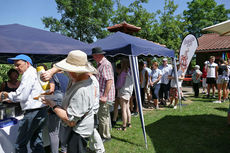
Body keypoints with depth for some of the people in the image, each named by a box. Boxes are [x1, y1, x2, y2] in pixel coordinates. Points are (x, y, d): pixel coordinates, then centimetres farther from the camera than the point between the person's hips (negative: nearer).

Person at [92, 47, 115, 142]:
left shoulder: (106, 64, -18)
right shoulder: (100, 64, 15)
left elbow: (110, 81, -25)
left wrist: (105, 96, -26)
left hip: (104, 96, -11)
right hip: (101, 95, 11)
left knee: (103, 116, 0)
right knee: (105, 115, 21)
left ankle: (105, 136, 16)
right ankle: (106, 134, 36)